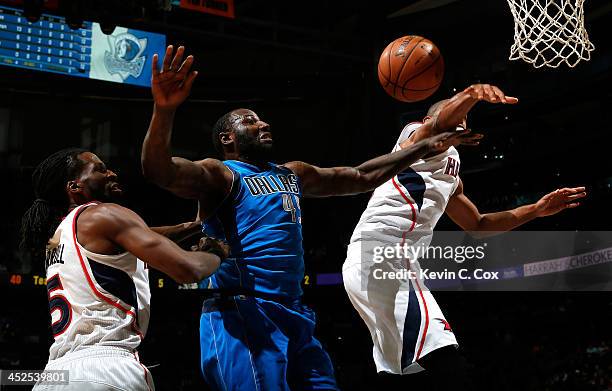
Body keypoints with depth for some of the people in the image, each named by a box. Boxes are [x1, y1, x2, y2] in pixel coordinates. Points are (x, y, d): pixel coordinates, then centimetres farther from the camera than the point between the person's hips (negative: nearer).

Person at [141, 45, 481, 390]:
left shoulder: (292, 175, 21)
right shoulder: (220, 174, -2)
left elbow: (362, 177, 27)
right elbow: (160, 171, -21)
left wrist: (427, 146, 21)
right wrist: (164, 110, -40)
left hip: (292, 314, 8)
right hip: (239, 316, -8)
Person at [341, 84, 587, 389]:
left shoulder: (450, 178, 32)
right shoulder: (419, 134, 6)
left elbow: (477, 225, 37)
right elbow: (441, 120, -18)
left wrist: (537, 209, 31)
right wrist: (471, 95, -41)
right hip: (380, 253, -11)